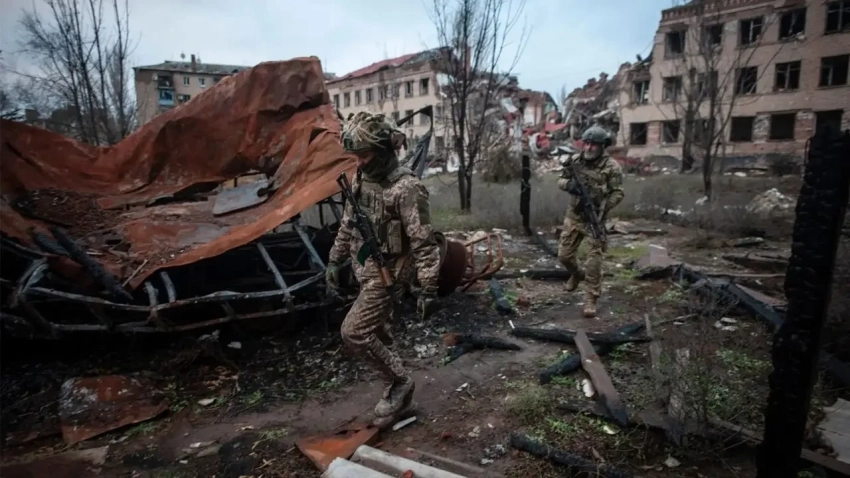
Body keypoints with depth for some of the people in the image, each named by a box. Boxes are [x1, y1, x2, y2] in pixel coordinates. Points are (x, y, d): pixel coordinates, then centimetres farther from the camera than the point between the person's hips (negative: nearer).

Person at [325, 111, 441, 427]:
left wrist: (428, 289, -22)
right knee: (379, 336, 16)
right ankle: (399, 398, 32)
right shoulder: (361, 179, 5)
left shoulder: (406, 188, -21)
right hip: (366, 272, 9)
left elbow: (424, 243, -21)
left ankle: (400, 382, 9)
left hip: (388, 274, -8)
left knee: (354, 332, -11)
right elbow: (347, 224, 16)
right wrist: (335, 260, 18)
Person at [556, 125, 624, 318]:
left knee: (594, 260, -7)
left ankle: (591, 299, 3)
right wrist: (569, 184, -16)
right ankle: (577, 274, 43)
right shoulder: (575, 160, 2)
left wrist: (602, 209, -22)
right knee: (564, 255, 10)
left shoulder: (611, 166, -9)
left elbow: (618, 193, -8)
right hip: (573, 216, 4)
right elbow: (560, 181, 8)